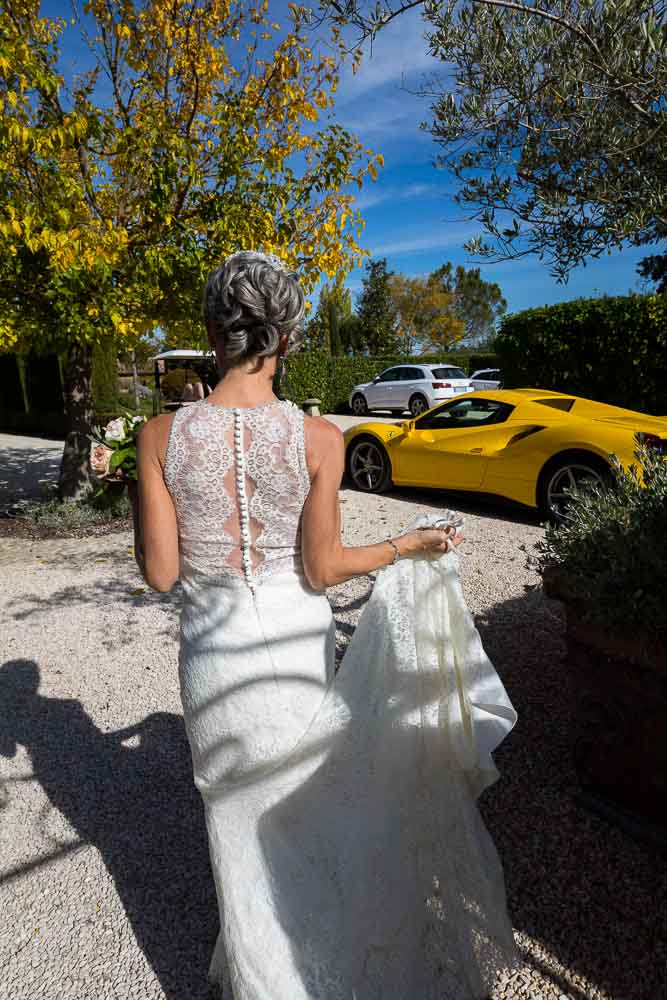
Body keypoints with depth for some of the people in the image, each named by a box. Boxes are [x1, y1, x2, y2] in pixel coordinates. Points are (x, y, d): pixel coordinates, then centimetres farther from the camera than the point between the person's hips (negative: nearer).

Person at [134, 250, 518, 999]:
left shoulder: (162, 436, -15)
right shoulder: (318, 438, -17)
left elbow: (160, 573, -10)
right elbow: (320, 570, -11)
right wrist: (411, 545, 3)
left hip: (214, 648, 0)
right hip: (297, 643, 0)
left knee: (242, 815, 24)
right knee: (307, 798, 28)